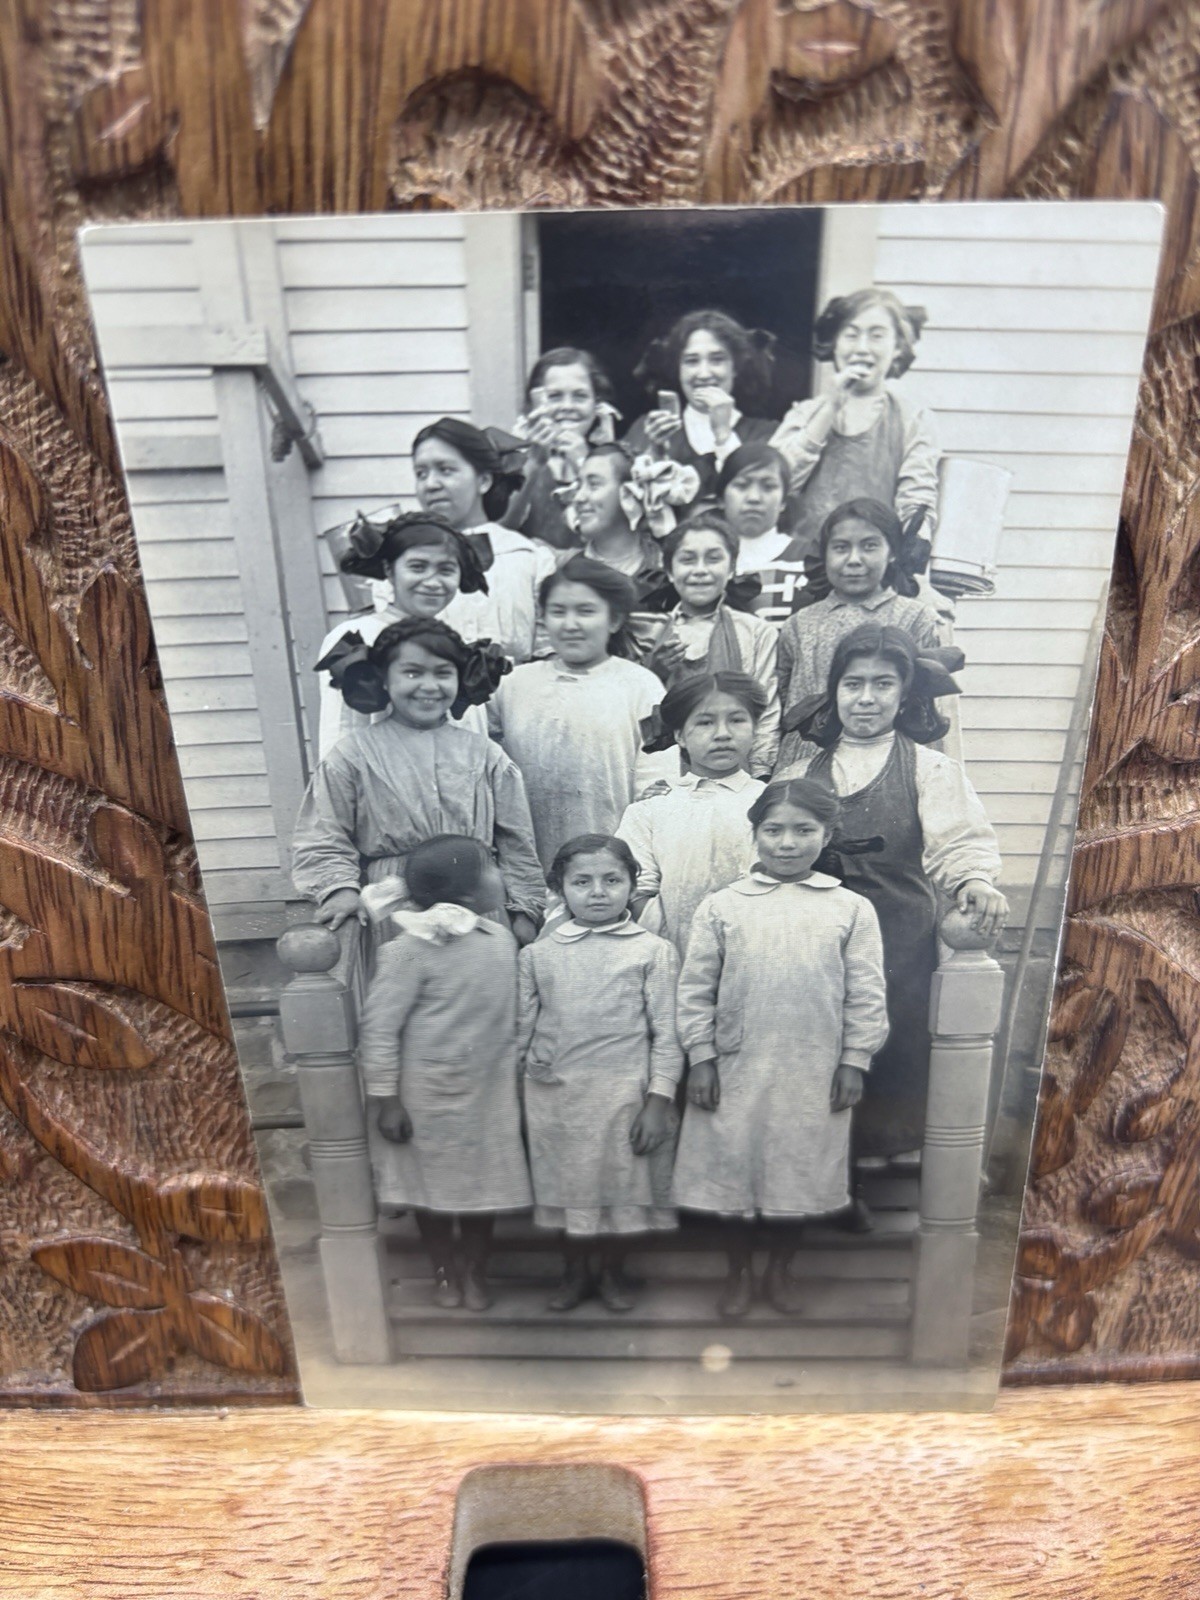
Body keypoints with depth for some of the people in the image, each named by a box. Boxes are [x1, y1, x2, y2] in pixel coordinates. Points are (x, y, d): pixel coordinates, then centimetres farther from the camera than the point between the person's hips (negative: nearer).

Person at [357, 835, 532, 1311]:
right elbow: (378, 1027, -17)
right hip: (428, 1094, -4)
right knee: (433, 1184, 13)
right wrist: (385, 1099, -15)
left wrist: (515, 1081, 12)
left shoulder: (501, 939, -2)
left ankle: (476, 1271, 36)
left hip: (488, 1092, 5)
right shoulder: (410, 950, -21)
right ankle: (444, 1270, 36)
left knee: (484, 1183, 14)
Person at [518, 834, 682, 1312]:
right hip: (554, 1094, 2)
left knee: (623, 1187, 11)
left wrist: (659, 1100, -9)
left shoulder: (653, 951, -5)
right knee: (565, 1185, 15)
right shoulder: (537, 954, 3)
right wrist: (514, 1093, 9)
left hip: (624, 1092, -2)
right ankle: (575, 1272, 39)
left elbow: (666, 1034, -4)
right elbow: (522, 1027, 9)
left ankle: (612, 1273, 37)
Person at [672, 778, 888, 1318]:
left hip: (815, 1074, 0)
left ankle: (779, 1271, 39)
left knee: (800, 1174, 14)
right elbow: (695, 989, -1)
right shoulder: (721, 906, -3)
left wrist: (854, 1061, -1)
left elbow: (866, 995, 1)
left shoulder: (852, 909, -2)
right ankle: (738, 1274, 36)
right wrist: (701, 1058, -3)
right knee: (733, 1169, 12)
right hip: (737, 1069, 0)